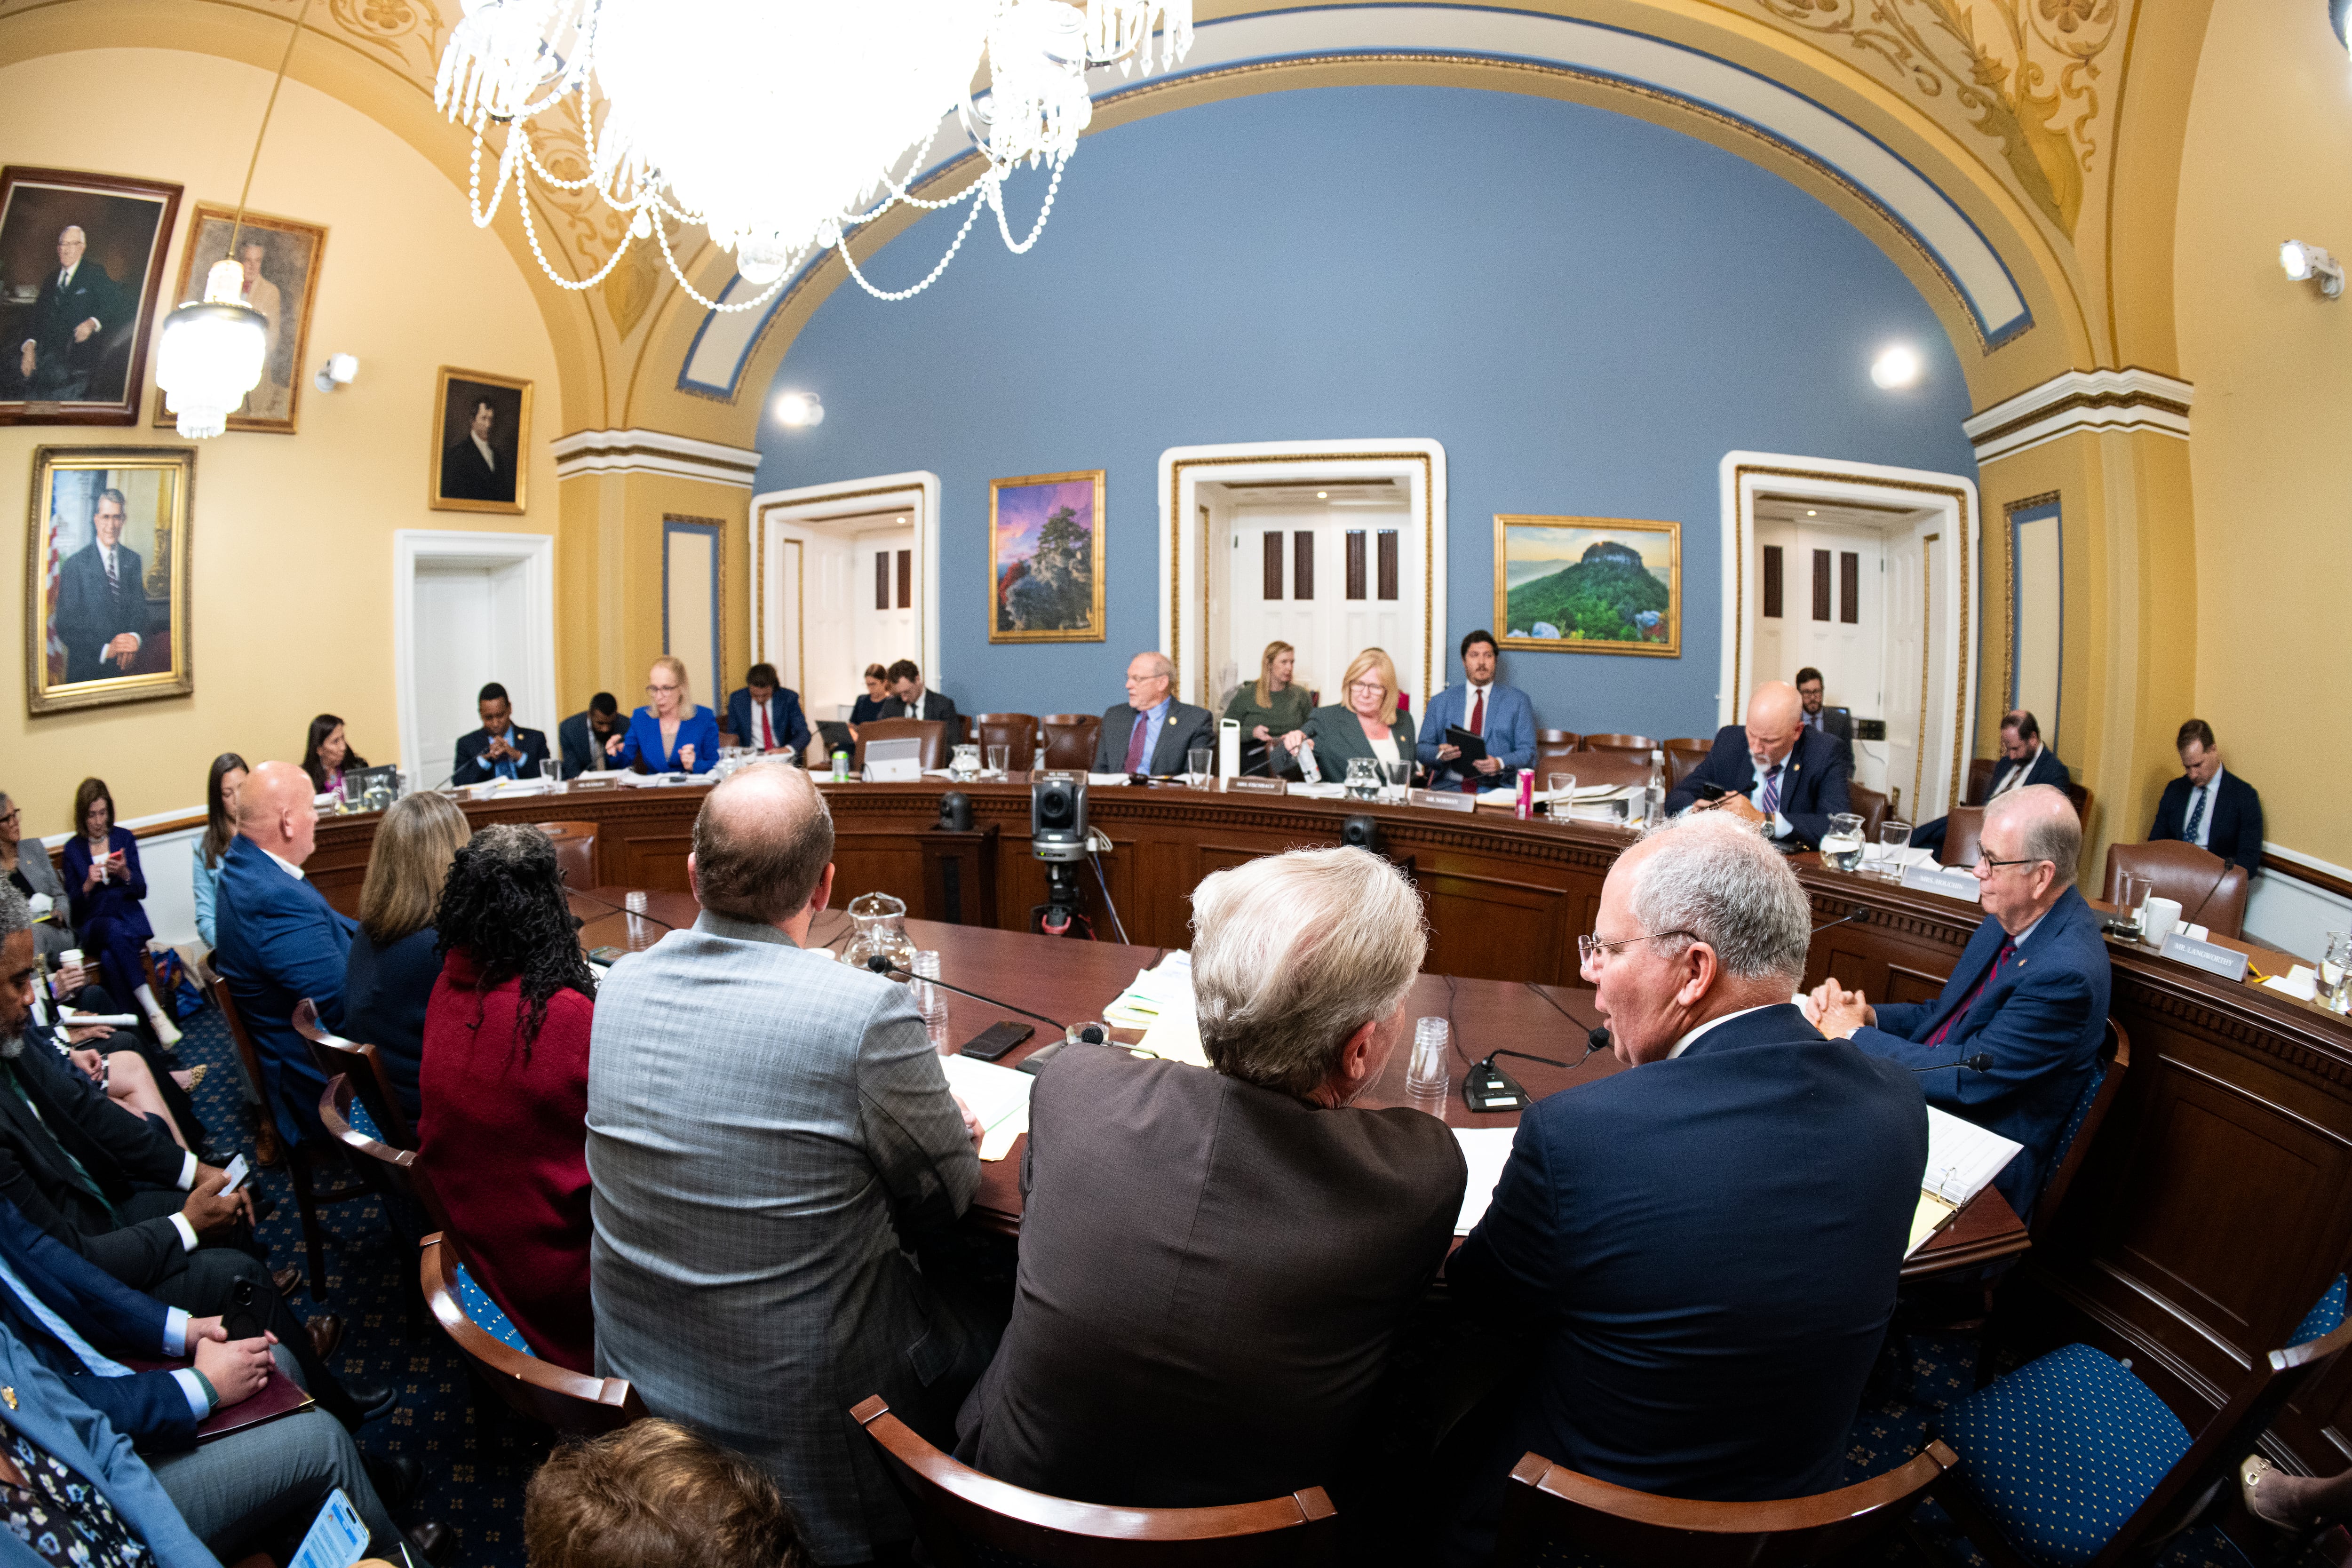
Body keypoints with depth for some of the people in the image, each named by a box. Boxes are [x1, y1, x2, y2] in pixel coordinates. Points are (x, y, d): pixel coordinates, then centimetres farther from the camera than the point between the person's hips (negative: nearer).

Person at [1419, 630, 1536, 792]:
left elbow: (1528, 754, 6)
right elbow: (1421, 750, 13)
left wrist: (1500, 764, -16)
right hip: (1448, 787, 0)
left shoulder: (1517, 701, 12)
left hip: (1496, 790, 0)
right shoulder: (1440, 702, 16)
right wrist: (1440, 754, -11)